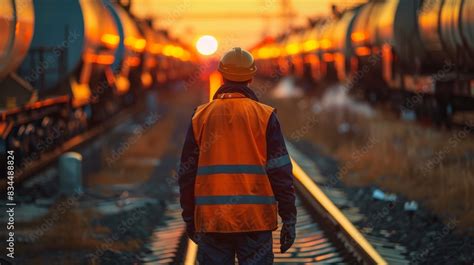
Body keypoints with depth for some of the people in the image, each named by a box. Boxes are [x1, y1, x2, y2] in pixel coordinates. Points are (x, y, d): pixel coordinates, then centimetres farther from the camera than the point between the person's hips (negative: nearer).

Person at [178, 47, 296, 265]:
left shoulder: (201, 116, 6)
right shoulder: (264, 115, 0)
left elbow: (187, 173, 8)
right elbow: (280, 171, -4)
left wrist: (189, 218, 17)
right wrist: (289, 219, 0)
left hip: (211, 220, 2)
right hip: (255, 219, -2)